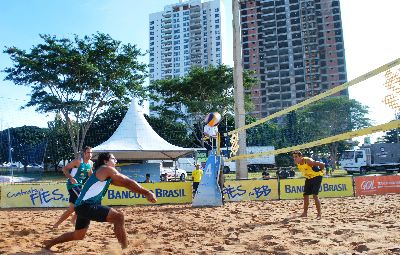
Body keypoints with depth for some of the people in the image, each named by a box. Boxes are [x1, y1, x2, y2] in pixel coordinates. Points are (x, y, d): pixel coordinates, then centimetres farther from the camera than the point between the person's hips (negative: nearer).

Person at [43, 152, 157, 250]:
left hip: (83, 206, 10)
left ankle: (51, 242, 44)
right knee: (118, 217, -19)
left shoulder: (106, 175, 19)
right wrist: (147, 193, -11)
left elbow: (125, 184, 14)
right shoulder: (106, 169, -8)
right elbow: (128, 182, -11)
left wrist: (145, 192, 7)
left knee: (78, 235, 29)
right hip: (85, 205, -10)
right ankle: (125, 249, -18)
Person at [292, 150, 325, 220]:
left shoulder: (308, 161, -30)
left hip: (316, 177, -7)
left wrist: (319, 171, -8)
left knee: (315, 195, -15)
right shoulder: (298, 163, -7)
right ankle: (305, 213, 21)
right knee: (305, 195, 8)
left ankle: (319, 214, -5)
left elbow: (322, 164, -24)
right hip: (309, 178, 8)